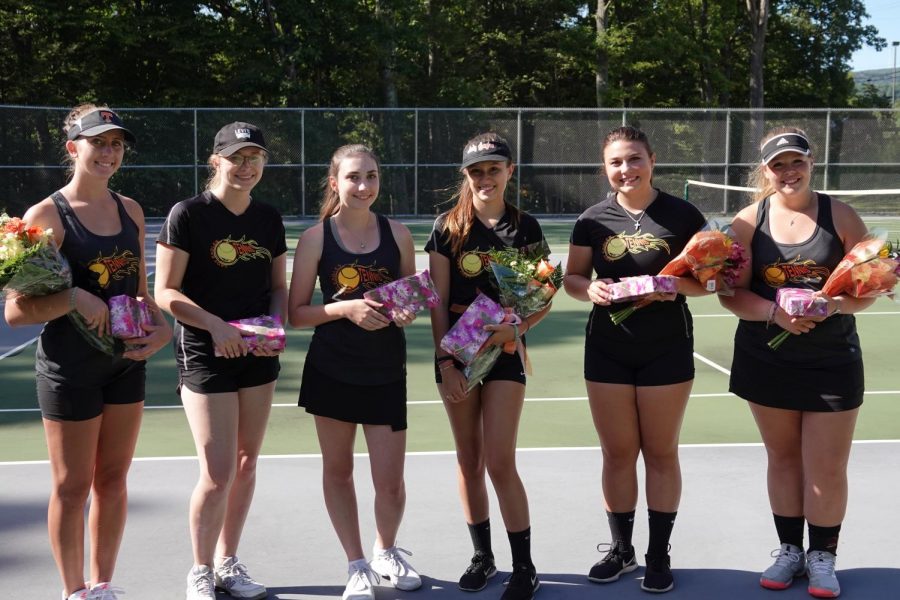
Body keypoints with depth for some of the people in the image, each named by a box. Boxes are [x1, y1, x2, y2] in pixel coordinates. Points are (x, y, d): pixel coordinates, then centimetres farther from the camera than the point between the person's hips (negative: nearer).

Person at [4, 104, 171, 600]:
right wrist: (74, 299, -29)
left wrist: (161, 327, -3)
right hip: (69, 368, -6)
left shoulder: (130, 210, 6)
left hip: (127, 361, 6)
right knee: (72, 486, 7)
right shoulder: (46, 216, -12)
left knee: (113, 479, 15)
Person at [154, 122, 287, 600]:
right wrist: (216, 326, -21)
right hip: (205, 356, -5)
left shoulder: (269, 219, 7)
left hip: (259, 354, 6)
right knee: (218, 474, -7)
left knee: (246, 465, 12)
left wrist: (274, 324, -6)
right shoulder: (187, 214, -8)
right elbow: (165, 292, -11)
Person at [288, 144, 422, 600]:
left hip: (386, 373, 1)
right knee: (338, 470, 11)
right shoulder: (316, 238, -4)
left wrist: (407, 313, -11)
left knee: (390, 482, 1)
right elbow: (297, 313, -4)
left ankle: (386, 551, 32)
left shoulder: (398, 234, 1)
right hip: (331, 370, 0)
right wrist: (345, 308, -20)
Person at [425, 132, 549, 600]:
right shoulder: (448, 227, 0)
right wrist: (445, 361, -8)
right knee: (468, 461, 9)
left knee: (499, 462, -6)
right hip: (456, 353, 2)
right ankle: (482, 555, 25)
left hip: (504, 352, -1)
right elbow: (437, 302, -1)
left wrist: (518, 327, -16)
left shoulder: (525, 227, 0)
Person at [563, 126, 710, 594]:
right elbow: (571, 277, 7)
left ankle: (658, 555, 19)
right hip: (607, 349, 2)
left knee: (660, 453, 6)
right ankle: (620, 549, 24)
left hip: (667, 349, -2)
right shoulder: (593, 220, 2)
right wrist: (589, 288, -15)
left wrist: (677, 285, -21)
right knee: (617, 453, 9)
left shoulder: (683, 216, -3)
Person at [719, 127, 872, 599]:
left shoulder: (841, 216, -4)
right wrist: (774, 312, -23)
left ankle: (822, 556, 22)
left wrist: (835, 304, -23)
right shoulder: (749, 221, -2)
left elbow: (868, 288, -3)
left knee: (827, 468, 2)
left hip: (831, 361, -1)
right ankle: (789, 549, 29)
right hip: (767, 360, 1)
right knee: (783, 458, 13)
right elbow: (732, 293, -6)